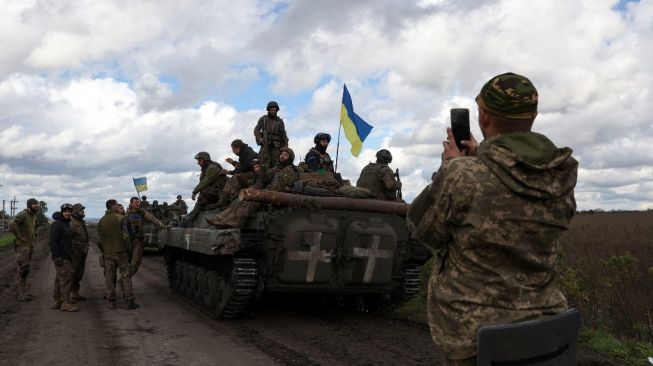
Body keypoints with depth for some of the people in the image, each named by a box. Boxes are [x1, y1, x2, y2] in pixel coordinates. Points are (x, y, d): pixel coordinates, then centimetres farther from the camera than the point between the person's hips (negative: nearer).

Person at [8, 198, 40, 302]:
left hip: (30, 245, 8)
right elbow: (12, 224, -29)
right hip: (22, 245, -8)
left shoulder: (34, 216, 13)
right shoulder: (22, 214, -14)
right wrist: (19, 237, -23)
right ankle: (22, 294, -9)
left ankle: (22, 291, 20)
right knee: (23, 268, -11)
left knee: (23, 269, 13)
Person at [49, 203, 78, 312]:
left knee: (59, 279, 13)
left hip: (66, 256, 10)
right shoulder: (57, 224, -13)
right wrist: (57, 257, -24)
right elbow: (53, 241, -19)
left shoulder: (66, 224, 17)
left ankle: (57, 302, 19)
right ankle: (66, 303, -8)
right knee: (66, 278, -10)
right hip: (61, 257, -10)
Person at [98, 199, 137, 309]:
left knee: (109, 278, 9)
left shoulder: (101, 221, 5)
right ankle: (130, 301, 0)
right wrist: (129, 249, -1)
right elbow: (125, 236, -12)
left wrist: (103, 251, 17)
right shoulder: (120, 218, -8)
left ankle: (111, 302, 9)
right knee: (126, 276, 1)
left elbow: (99, 240, 6)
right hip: (120, 251, -3)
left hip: (107, 253, 4)